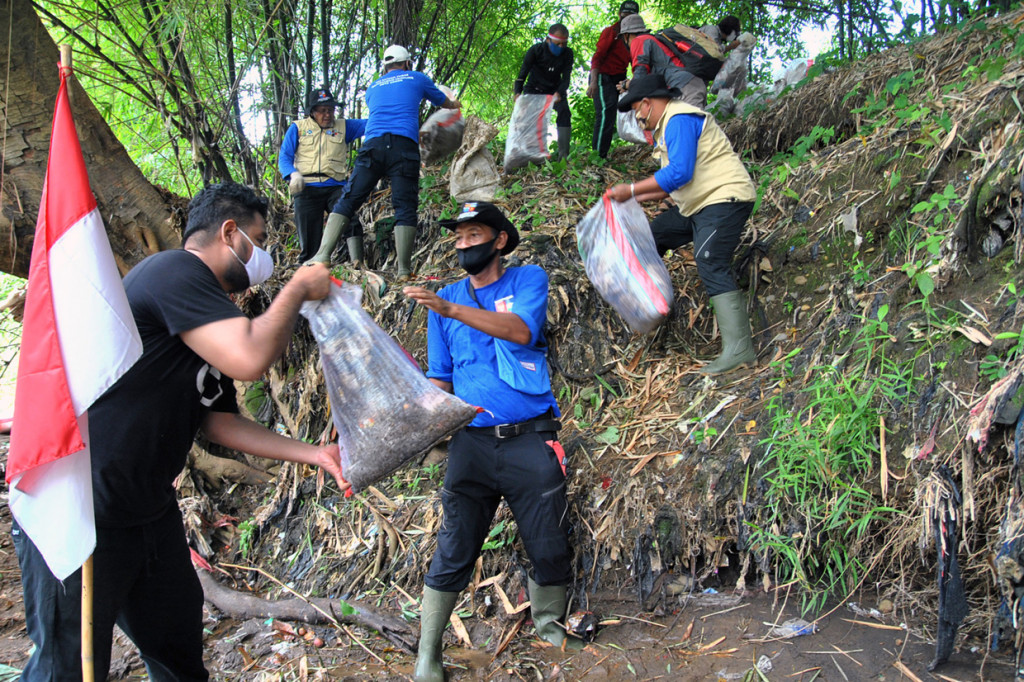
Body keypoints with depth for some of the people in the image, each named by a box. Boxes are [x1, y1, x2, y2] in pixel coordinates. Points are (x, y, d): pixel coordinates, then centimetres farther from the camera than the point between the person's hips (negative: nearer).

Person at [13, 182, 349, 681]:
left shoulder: (209, 324, 13)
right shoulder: (174, 271, -18)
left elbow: (220, 423, 13)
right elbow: (250, 359, -31)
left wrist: (313, 453, 8)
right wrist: (298, 288, -14)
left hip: (149, 512, 10)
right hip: (77, 521, -10)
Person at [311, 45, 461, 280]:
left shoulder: (373, 88, 29)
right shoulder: (416, 79, 22)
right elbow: (444, 102, 39)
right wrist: (455, 104, 64)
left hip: (373, 144, 2)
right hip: (404, 146, -2)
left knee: (348, 200, 1)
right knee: (405, 208, -3)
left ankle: (323, 254, -11)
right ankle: (404, 270, -7)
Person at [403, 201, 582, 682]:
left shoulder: (528, 280, 5)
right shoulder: (446, 299, 13)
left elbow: (522, 331, -16)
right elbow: (439, 376, 16)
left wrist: (449, 309, -25)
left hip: (531, 439, -1)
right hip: (472, 442, 1)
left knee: (550, 547, 6)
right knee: (454, 552, 0)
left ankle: (548, 626, 31)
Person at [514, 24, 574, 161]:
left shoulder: (567, 53, -16)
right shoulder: (536, 50, -22)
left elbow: (566, 77, -19)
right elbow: (523, 72, -24)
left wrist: (559, 93, -41)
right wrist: (518, 92, -42)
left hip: (555, 89, 1)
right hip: (534, 89, -1)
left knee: (564, 112, -19)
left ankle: (564, 154, -23)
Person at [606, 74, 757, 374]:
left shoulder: (679, 119, -13)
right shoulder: (668, 124, 21)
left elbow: (679, 173, -25)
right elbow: (674, 184, 23)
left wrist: (631, 190, -19)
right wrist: (636, 198, 17)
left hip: (724, 198, -12)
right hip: (699, 204, 12)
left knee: (711, 263, -25)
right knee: (653, 236, 17)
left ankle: (738, 349, -29)